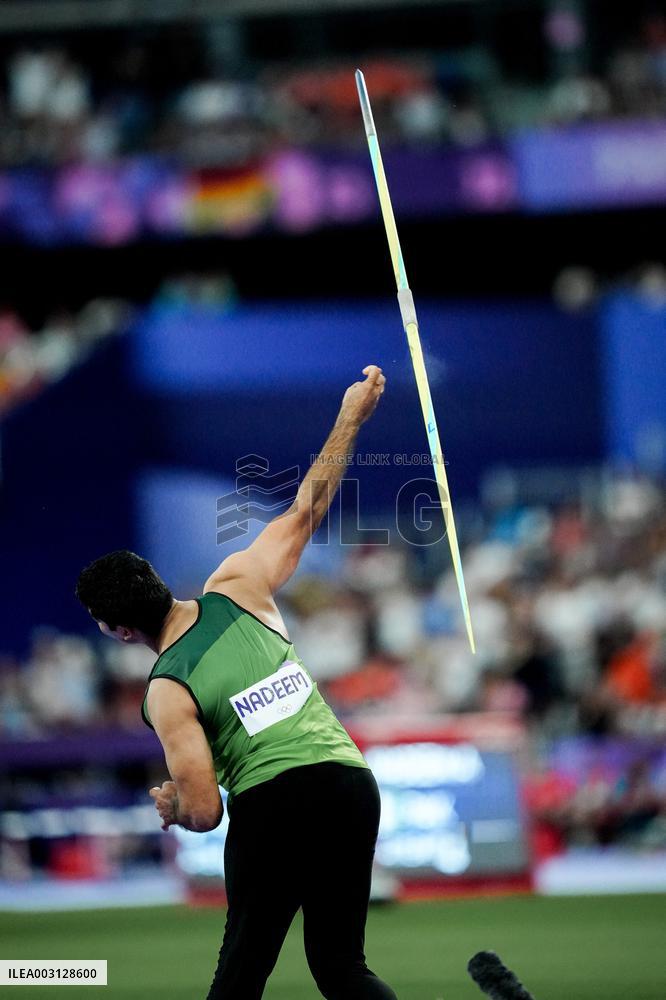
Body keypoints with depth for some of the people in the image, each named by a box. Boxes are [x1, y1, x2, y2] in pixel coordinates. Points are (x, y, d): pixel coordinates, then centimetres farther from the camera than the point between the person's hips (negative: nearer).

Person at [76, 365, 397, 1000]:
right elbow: (306, 509, 17)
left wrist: (171, 807, 15)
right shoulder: (236, 590, 8)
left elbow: (203, 812, -9)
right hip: (352, 782, 5)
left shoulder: (167, 694, -3)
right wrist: (351, 416, 26)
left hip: (274, 802, -5)